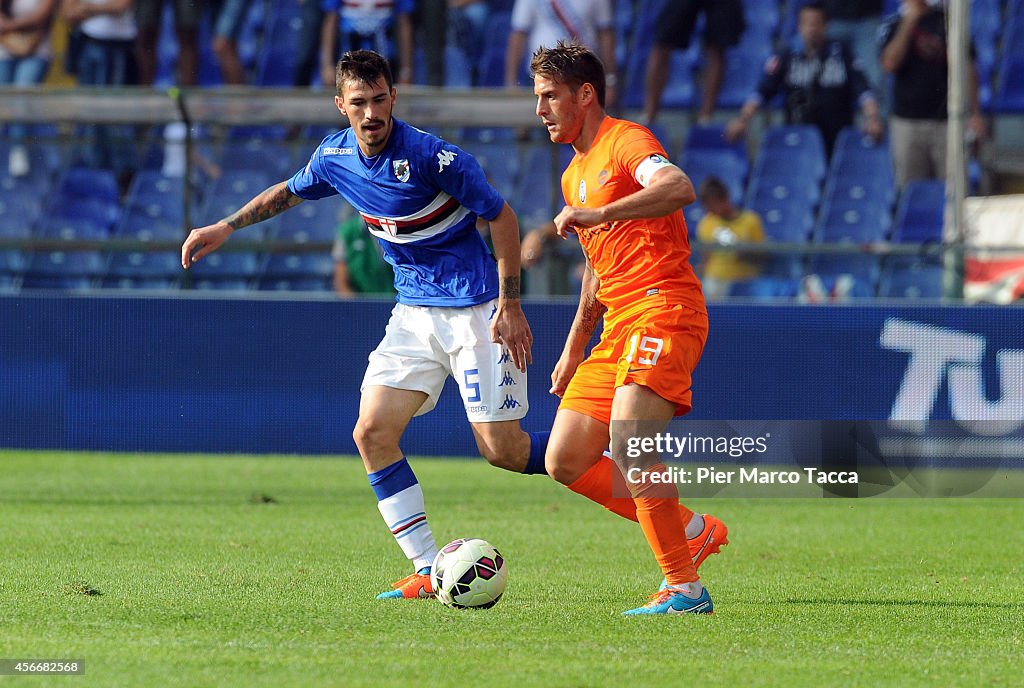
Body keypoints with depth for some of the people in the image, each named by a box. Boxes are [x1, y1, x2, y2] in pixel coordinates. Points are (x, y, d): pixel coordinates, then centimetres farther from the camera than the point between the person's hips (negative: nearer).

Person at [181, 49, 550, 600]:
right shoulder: (335, 157, 0)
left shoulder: (429, 156, -21)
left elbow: (501, 215, -14)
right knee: (373, 433, -7)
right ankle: (429, 571, -3)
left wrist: (509, 302, -16)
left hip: (474, 309, -7)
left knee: (503, 449, -12)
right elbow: (290, 192, 23)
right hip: (414, 312, 7)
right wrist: (225, 227, 20)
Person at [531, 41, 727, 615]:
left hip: (663, 309, -10)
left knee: (628, 439, -26)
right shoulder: (575, 174, 24)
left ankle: (685, 588, -22)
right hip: (619, 329, 10)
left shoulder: (626, 140, -5)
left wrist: (601, 214, -36)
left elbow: (680, 188, -27)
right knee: (565, 462, 3)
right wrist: (574, 348, 33)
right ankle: (693, 530, 13)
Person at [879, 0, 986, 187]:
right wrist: (909, 21, -10)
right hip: (907, 121, 1)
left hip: (946, 121, -1)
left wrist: (975, 114, -4)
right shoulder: (894, 25, 6)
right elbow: (890, 64, -10)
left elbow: (967, 68, 3)